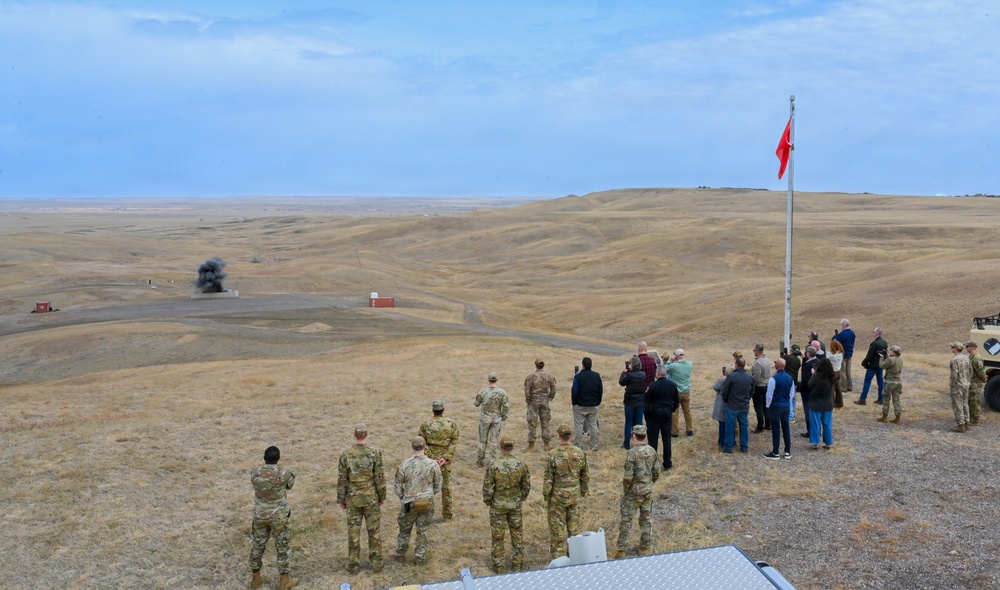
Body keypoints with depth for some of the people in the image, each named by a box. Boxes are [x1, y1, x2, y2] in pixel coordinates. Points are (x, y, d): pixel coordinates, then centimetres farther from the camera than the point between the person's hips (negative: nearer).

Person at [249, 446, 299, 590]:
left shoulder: (255, 473, -12)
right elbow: (290, 484, 0)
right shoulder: (284, 474, -23)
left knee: (258, 546, 21)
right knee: (282, 547, 13)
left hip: (260, 516, 3)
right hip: (279, 517, -3)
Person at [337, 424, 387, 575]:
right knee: (374, 530, 13)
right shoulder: (375, 453, -16)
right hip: (371, 499, 0)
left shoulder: (345, 455, -14)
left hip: (353, 499, 0)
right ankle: (376, 564, 20)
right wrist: (382, 496, 3)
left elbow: (342, 480, -7)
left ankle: (353, 565, 22)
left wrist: (341, 500, 6)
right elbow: (379, 477, -11)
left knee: (353, 531, 12)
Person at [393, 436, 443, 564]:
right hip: (427, 503, 0)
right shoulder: (433, 464, -14)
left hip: (410, 503, 0)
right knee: (422, 531, 16)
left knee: (405, 529, 20)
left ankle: (400, 555, 34)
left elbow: (397, 485, -6)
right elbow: (437, 487, -2)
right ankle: (420, 557, 23)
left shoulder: (405, 464, -17)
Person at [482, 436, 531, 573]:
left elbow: (487, 488, -13)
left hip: (498, 506, -2)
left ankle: (498, 566, 19)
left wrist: (488, 501, 5)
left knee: (497, 536, 11)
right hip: (515, 505, 2)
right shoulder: (521, 465, -11)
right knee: (517, 534, 15)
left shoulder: (494, 466, -20)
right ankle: (517, 564, 22)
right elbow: (527, 486, 0)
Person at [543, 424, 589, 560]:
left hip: (558, 497, -4)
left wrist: (546, 497, 0)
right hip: (575, 496, 4)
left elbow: (548, 479, -13)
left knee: (557, 528, 8)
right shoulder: (579, 453, -7)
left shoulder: (553, 455, -19)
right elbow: (585, 476, 3)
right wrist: (583, 492, 17)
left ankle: (558, 557, 15)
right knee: (574, 525, 18)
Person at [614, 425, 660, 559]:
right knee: (646, 520, 15)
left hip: (633, 491, -5)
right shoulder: (652, 451, -2)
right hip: (648, 491, 5)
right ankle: (645, 548, 23)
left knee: (626, 520, 4)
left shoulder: (632, 453, -20)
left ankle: (621, 550, 8)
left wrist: (624, 491, -5)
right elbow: (656, 473, 4)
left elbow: (628, 476, -20)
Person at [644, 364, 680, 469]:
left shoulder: (652, 385, -17)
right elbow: (677, 401, 5)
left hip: (654, 414, -4)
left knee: (653, 439, 5)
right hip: (667, 413, 4)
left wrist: (646, 413, 2)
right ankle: (667, 464, 15)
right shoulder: (672, 385, -2)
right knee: (666, 439, 11)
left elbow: (647, 401, -11)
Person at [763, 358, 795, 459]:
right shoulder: (790, 378, 1)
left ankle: (775, 453, 7)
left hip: (775, 406, -6)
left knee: (776, 429, 0)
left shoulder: (773, 379, -19)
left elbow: (769, 395, -15)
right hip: (786, 406, 6)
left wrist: (768, 405, 0)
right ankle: (788, 452, 19)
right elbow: (792, 394, 9)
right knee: (786, 428, 13)